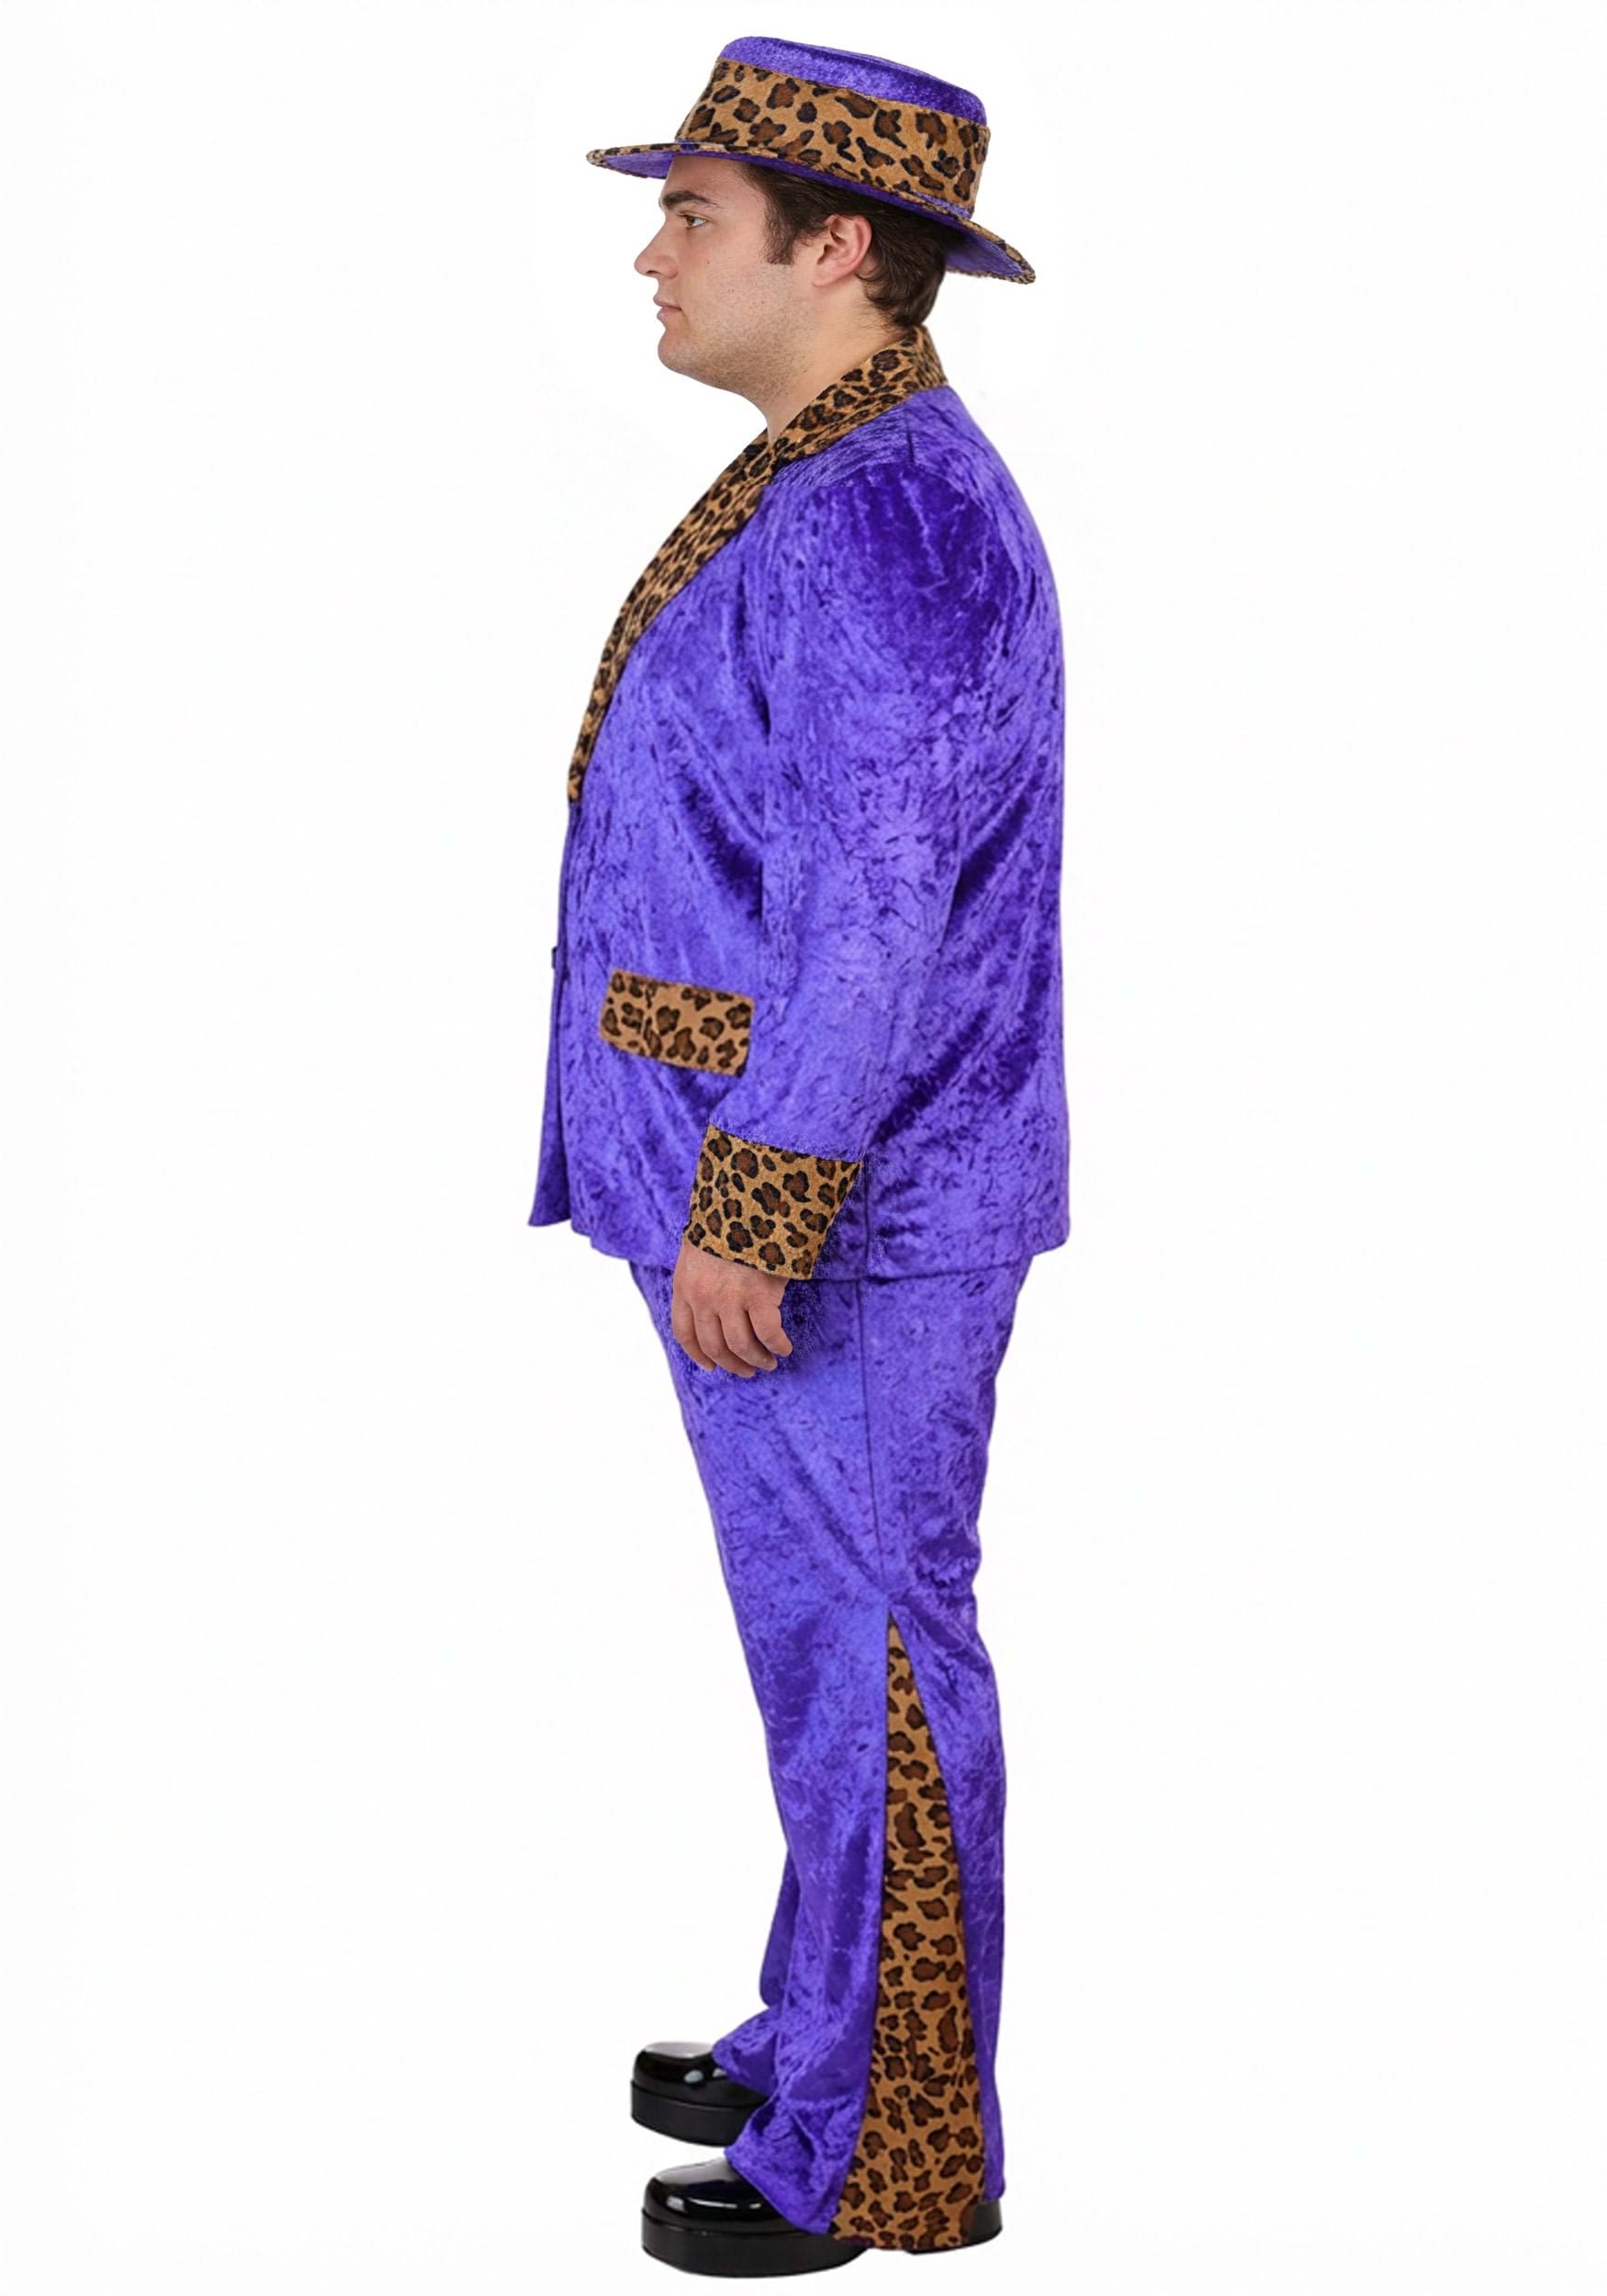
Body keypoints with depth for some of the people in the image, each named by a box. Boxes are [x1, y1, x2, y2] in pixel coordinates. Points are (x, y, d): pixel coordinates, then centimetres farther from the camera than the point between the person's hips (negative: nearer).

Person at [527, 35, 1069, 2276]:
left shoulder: (886, 514, -20)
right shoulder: (844, 494, 14)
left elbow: (881, 909, -25)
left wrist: (742, 1221, -23)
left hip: (834, 1211, -10)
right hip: (802, 1195, 10)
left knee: (864, 1656, 0)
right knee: (841, 1630, 18)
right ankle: (843, 2035, 32)